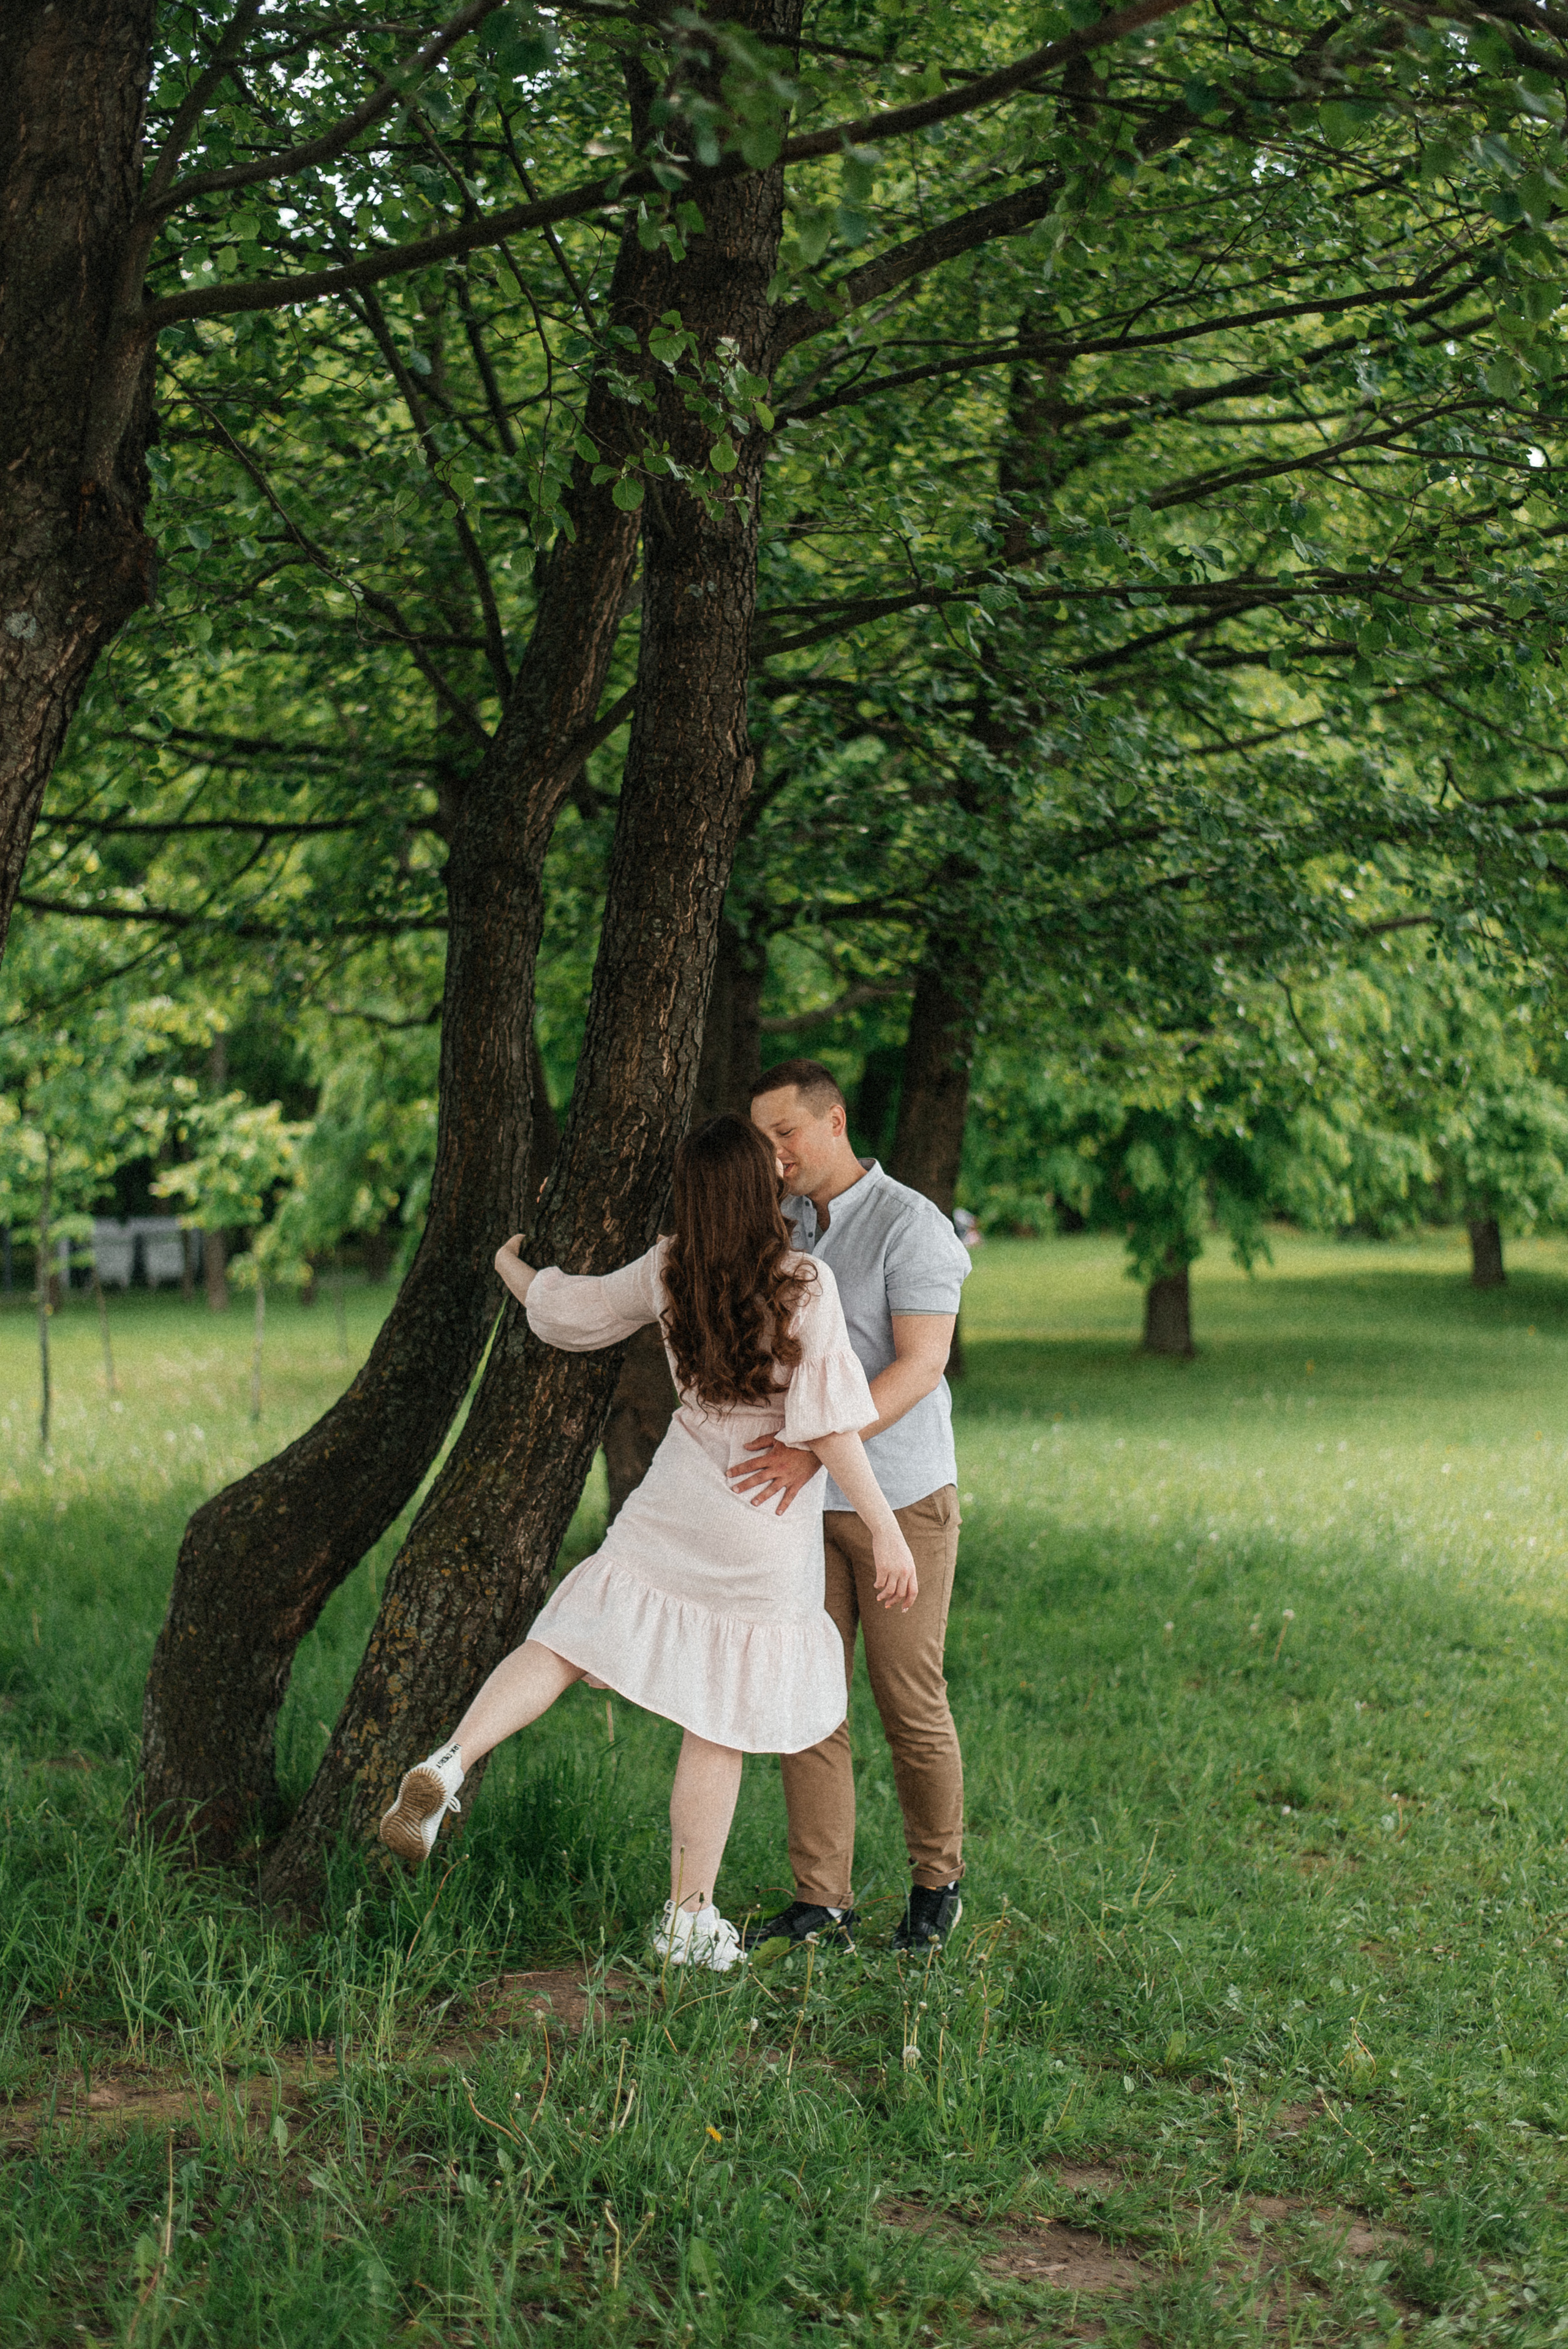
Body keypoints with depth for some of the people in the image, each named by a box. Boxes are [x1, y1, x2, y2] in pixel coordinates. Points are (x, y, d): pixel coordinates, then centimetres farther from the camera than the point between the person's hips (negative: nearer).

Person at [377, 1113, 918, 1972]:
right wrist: (885, 1528, -11)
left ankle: (448, 1764, -11)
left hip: (676, 1505, 3)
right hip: (767, 1532, -3)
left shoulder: (667, 1273, -3)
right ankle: (689, 1919, 16)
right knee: (721, 1721, 6)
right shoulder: (806, 1286, -17)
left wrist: (509, 1266, 33)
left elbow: (568, 1308, 12)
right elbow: (827, 1425, -18)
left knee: (569, 1642, 11)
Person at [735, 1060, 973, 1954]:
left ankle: (937, 1884, 21)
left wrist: (816, 1448, -32)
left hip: (902, 1498, -6)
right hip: (807, 1502, 6)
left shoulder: (911, 1225, -14)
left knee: (911, 1703, 2)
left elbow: (920, 1366, -23)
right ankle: (822, 1901, 8)